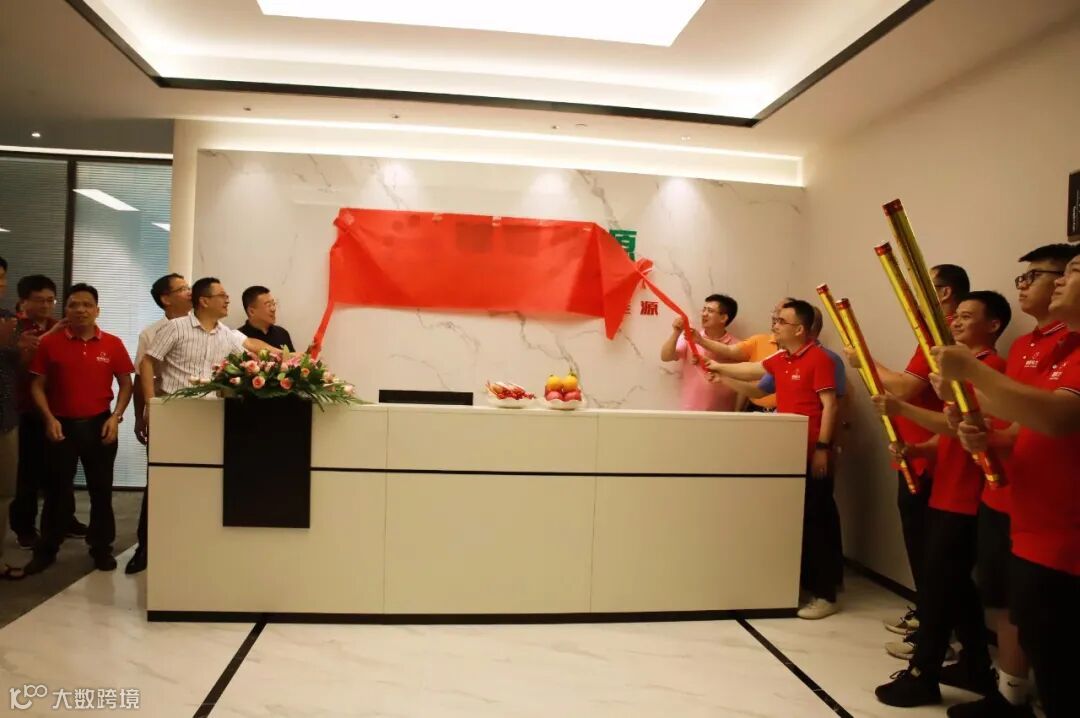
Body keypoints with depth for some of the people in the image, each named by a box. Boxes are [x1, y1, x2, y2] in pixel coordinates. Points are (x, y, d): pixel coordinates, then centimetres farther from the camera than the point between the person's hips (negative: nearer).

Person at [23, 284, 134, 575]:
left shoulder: (113, 344, -1)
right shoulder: (49, 343, -2)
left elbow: (126, 384, 4)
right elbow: (37, 385, 2)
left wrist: (115, 417, -7)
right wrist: (49, 418, -9)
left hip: (99, 424, 0)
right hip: (61, 425, 0)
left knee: (101, 489, 8)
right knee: (57, 490, 9)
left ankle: (102, 548, 21)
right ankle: (46, 549, 24)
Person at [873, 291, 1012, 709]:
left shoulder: (991, 368, -14)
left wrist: (903, 409, -30)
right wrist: (918, 449, 3)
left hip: (965, 499, -10)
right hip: (946, 493, 10)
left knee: (937, 585, -3)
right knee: (955, 584, 16)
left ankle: (922, 675, 7)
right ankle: (976, 667, 28)